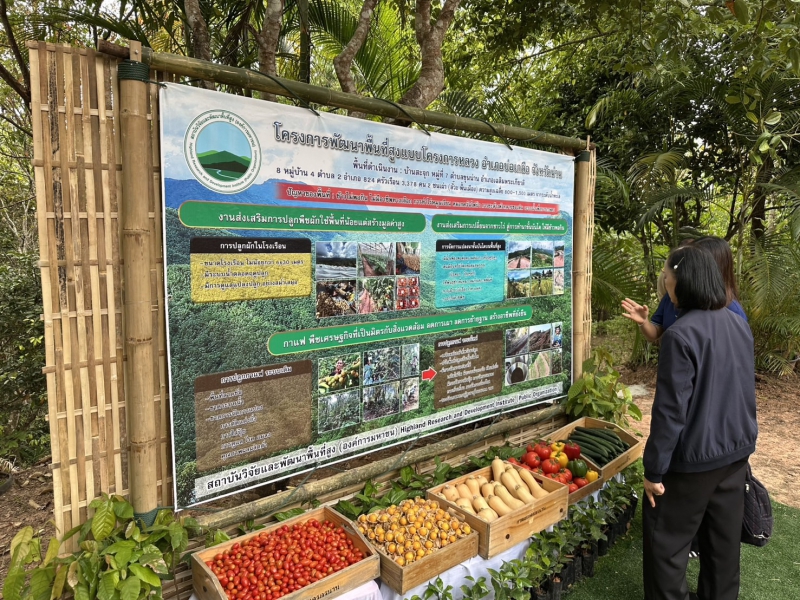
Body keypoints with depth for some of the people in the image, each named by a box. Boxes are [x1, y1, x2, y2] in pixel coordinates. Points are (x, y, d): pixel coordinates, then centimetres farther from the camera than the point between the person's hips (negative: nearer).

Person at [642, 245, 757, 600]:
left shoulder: (681, 334, -24)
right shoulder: (739, 324, 2)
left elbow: (671, 410, -23)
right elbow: (742, 391, 14)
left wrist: (655, 469, -15)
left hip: (694, 458, -8)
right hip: (736, 450, 8)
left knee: (666, 542, 7)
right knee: (724, 536, 22)